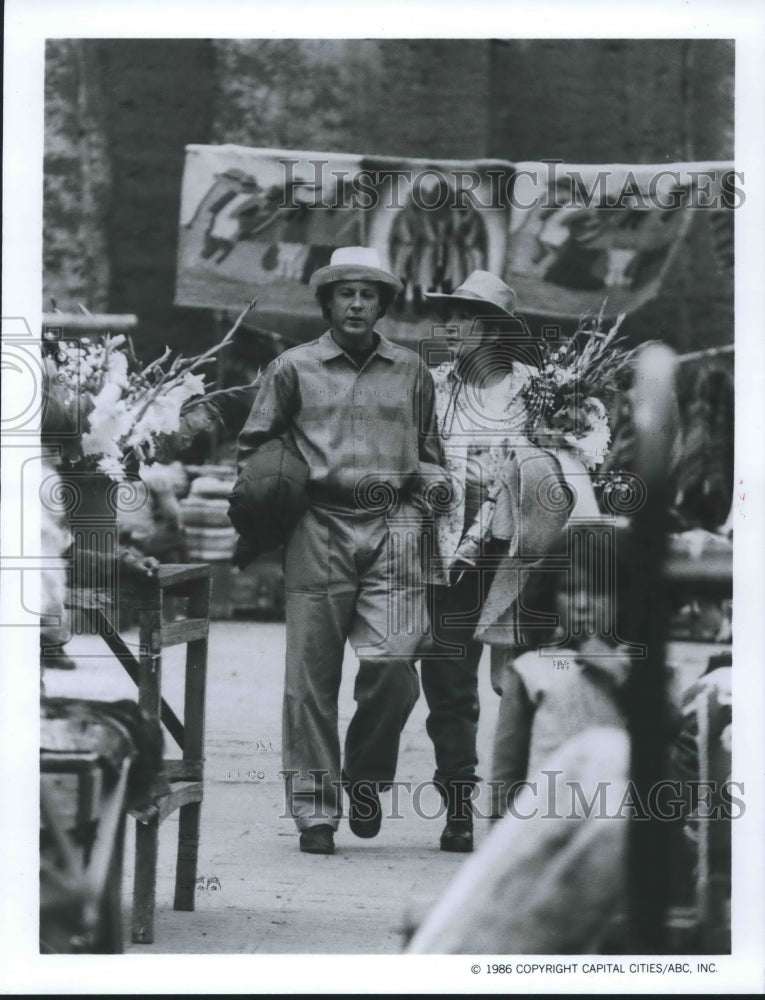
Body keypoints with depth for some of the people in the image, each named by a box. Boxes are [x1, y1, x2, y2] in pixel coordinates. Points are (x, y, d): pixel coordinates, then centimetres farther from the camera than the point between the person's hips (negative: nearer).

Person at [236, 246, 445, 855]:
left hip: (392, 525, 1)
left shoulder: (411, 372, 14)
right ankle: (315, 811, 4)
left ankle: (366, 777, 13)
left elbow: (429, 452, 23)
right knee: (313, 676, -2)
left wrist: (429, 485, 7)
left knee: (393, 662, -12)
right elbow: (253, 446, 14)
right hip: (320, 525, -1)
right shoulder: (293, 369, 9)